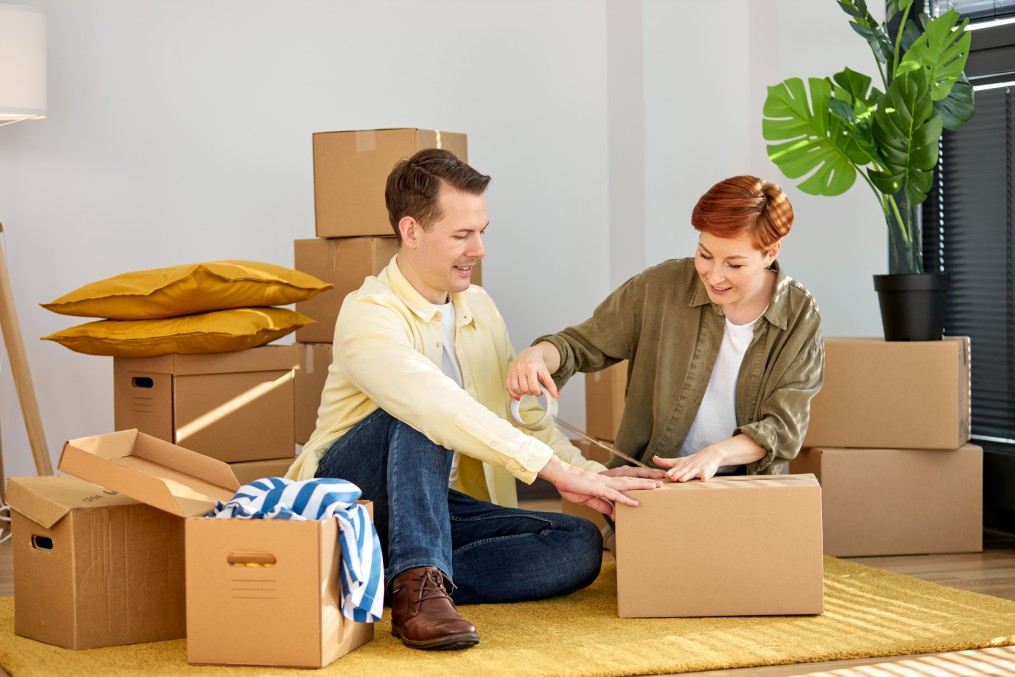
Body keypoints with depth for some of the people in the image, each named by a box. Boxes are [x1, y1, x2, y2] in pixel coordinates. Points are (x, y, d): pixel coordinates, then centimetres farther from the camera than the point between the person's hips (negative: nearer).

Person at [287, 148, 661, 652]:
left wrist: (591, 474, -9)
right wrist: (558, 470, -39)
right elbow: (440, 407, -34)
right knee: (418, 418, -34)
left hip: (438, 503, 7)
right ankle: (420, 582, -38)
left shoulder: (478, 308, 8)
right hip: (351, 493, -7)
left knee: (580, 545, -15)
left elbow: (522, 416, 9)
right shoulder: (369, 315, -17)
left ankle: (400, 581, -22)